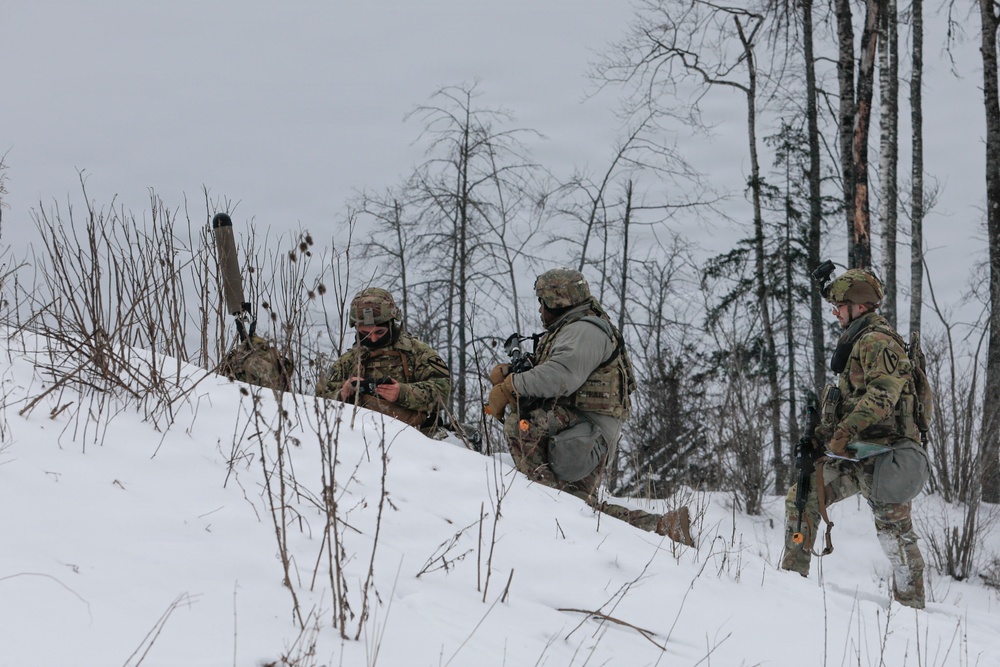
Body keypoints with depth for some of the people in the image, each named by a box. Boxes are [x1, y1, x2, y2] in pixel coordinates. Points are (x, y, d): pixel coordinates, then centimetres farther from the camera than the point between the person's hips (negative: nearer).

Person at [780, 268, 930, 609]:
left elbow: (882, 394, -26)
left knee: (894, 532, -5)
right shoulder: (856, 341, 21)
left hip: (880, 453, -10)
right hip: (853, 454, 10)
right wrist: (825, 430, 15)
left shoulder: (879, 341, -12)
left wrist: (845, 430, -31)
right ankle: (791, 577, 10)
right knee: (801, 499, 6)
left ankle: (911, 604, 1)